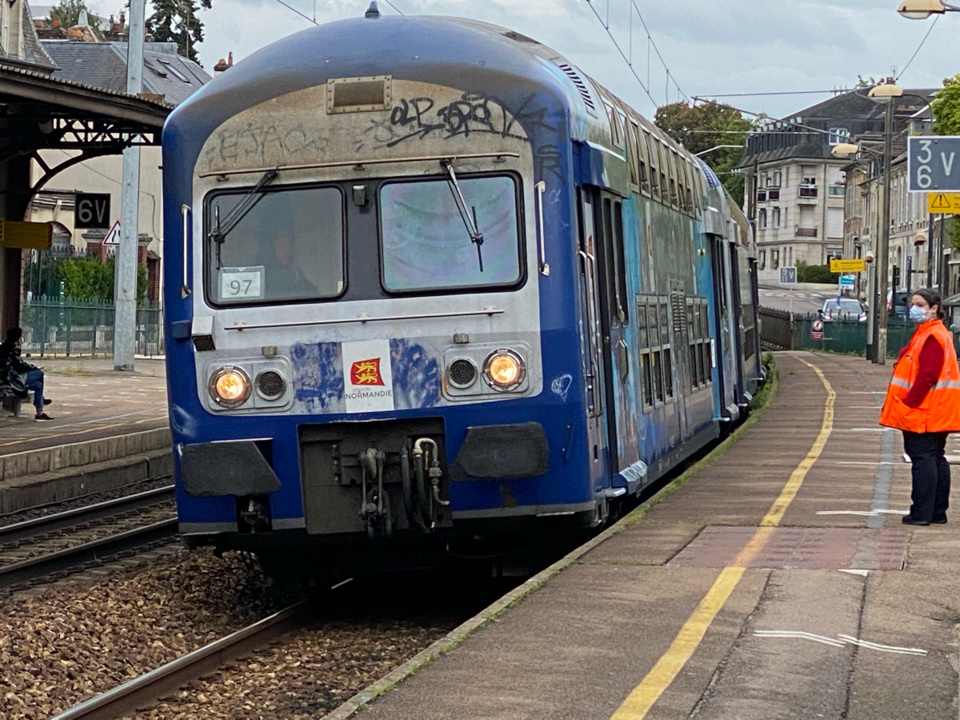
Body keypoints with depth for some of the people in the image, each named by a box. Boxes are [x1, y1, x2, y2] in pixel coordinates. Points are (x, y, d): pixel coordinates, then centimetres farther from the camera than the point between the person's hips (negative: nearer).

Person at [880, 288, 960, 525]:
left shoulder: (933, 337, -16)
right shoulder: (926, 334, 17)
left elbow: (927, 376, -23)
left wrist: (909, 405, -21)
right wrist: (907, 404, 19)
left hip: (923, 414, -11)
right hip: (935, 415, 11)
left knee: (923, 458, -9)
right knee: (935, 458, 12)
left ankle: (921, 513, -8)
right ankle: (938, 511, 18)